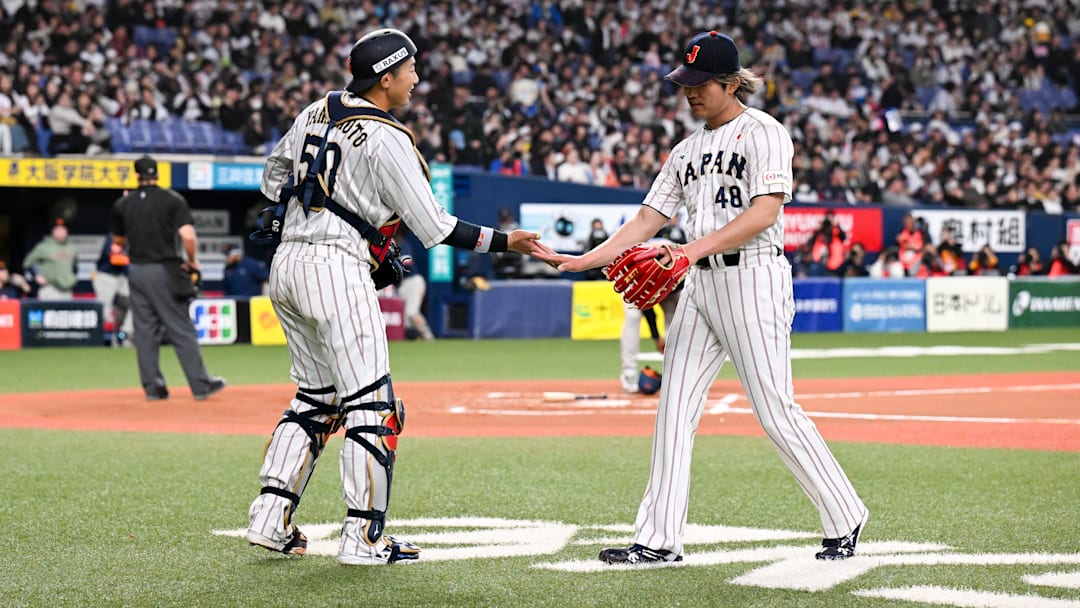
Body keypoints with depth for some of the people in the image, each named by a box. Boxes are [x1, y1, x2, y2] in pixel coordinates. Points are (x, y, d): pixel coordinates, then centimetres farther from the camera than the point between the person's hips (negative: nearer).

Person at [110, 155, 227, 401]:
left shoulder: (122, 205, 4)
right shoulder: (173, 200, -5)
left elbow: (118, 241, 15)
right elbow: (188, 235, -16)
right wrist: (192, 261, 0)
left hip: (136, 271, 3)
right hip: (165, 270, -3)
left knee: (145, 331, 8)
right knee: (181, 330, 0)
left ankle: (153, 387, 9)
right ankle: (201, 384, 1)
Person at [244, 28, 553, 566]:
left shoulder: (315, 112, 10)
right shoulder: (387, 140, -12)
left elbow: (273, 177, 22)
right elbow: (434, 228, -11)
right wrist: (504, 241, -3)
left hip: (286, 262, 9)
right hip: (337, 268, -8)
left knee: (314, 397, 18)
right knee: (371, 406, -4)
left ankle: (270, 517, 14)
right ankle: (363, 537, -5)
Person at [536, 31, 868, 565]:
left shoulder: (762, 133, -6)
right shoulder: (688, 150, 17)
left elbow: (765, 211, -19)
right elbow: (646, 220, 14)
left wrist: (697, 247, -29)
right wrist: (584, 260, 1)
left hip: (754, 276, -8)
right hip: (700, 282, 8)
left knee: (775, 410, -7)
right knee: (674, 407, 3)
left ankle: (844, 519, 7)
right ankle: (659, 539, 6)